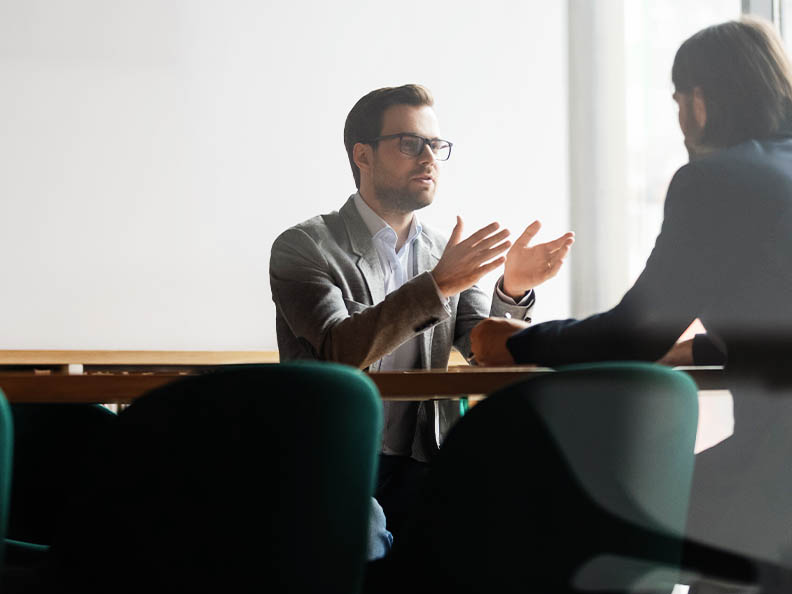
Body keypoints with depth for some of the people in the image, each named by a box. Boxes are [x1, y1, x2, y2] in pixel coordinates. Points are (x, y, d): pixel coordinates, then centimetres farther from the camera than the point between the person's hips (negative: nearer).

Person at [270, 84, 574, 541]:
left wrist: (512, 292, -14)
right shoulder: (303, 247, -1)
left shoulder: (447, 255, 15)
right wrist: (437, 285, -24)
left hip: (423, 470, 5)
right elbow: (341, 351, -16)